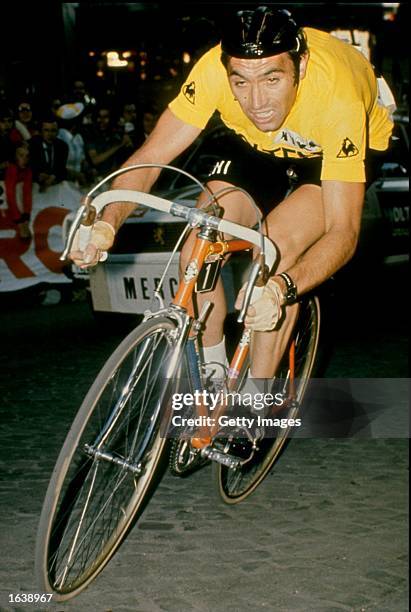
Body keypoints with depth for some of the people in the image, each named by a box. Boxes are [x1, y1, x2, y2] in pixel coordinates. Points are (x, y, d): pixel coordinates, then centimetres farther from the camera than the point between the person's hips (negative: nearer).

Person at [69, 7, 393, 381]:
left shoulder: (337, 98, -39)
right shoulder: (215, 69, -32)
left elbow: (343, 231, -38)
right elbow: (150, 157, -27)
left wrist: (282, 288, -56)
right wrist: (107, 224, -45)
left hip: (345, 150, -3)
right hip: (255, 145, 4)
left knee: (280, 243, -30)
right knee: (197, 253, -16)